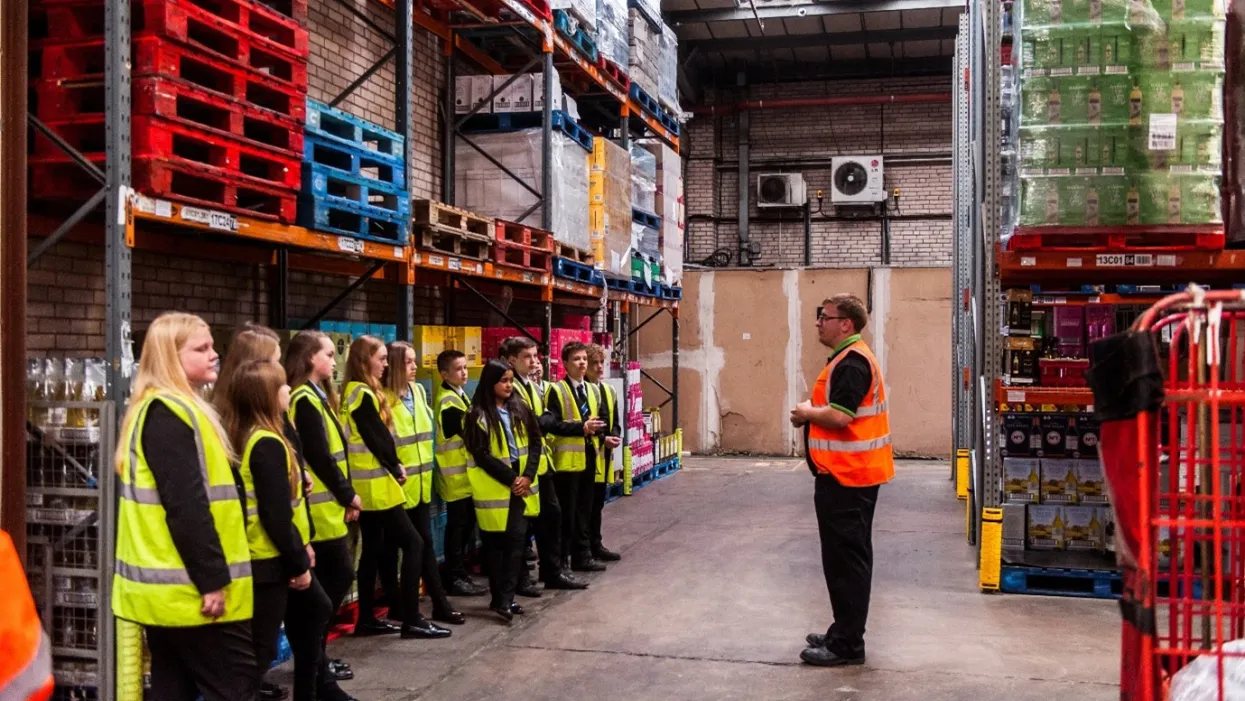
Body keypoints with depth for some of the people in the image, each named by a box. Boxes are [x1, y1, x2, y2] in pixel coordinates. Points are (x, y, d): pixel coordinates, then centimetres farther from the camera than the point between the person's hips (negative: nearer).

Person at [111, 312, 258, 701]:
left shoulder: (163, 408, 16)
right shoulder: (170, 412, -17)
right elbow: (185, 506, -23)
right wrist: (212, 579, -21)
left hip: (169, 583, 10)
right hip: (188, 585, -10)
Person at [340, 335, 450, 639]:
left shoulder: (355, 392, 15)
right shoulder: (363, 395, -15)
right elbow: (378, 438, -17)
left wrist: (395, 468, 4)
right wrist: (396, 469, -4)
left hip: (368, 484, 10)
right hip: (376, 484, -10)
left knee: (373, 549, 13)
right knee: (413, 543, -7)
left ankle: (366, 619, 18)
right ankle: (411, 620, -5)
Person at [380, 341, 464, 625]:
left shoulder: (418, 391, 9)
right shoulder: (384, 399, -14)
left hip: (420, 480, 7)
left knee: (425, 541, 10)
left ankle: (440, 602, 14)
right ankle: (397, 604, 18)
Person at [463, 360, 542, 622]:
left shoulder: (520, 409, 8)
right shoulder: (478, 415, -8)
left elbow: (534, 442, 6)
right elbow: (482, 455, -12)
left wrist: (527, 476, -8)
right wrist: (511, 479, -15)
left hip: (521, 485, 5)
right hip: (494, 487, -4)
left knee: (516, 540, 1)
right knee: (496, 543, 1)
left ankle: (505, 598, 6)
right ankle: (500, 597, 8)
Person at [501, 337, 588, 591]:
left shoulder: (534, 387, 16)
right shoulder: (509, 388, -14)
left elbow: (548, 422, 10)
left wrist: (582, 427, 2)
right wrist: (547, 421, -4)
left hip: (540, 460, 9)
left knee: (552, 513, 11)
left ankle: (553, 571, 20)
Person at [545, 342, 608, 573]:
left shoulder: (593, 390, 16)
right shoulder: (556, 390, -5)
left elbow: (600, 419, 17)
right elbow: (553, 424, -14)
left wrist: (596, 428, -3)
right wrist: (581, 427, -21)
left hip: (588, 456, 6)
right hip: (567, 459, -6)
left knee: (584, 510, 12)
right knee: (566, 512, -2)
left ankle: (582, 556, 19)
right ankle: (560, 560, 6)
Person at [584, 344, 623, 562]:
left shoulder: (609, 391, 14)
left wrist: (615, 436, -4)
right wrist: (602, 439, -17)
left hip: (604, 454, 7)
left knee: (598, 502, 14)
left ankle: (595, 544, 21)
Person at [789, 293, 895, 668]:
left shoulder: (851, 362, -18)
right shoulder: (850, 358, 16)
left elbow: (839, 416, -28)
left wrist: (807, 412, -11)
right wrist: (811, 414, 4)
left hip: (845, 477, -11)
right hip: (849, 474, 11)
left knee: (845, 560, -4)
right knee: (849, 558, 17)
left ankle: (846, 644, 3)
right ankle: (845, 633, 27)